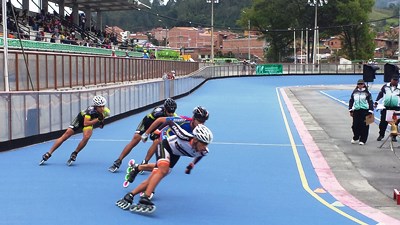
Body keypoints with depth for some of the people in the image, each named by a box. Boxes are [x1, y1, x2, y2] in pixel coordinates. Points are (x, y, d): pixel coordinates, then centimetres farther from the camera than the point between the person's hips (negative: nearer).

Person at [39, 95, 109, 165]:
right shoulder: (91, 110, -40)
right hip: (81, 118, -3)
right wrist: (98, 120, -46)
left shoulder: (105, 111, -25)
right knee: (66, 135, -6)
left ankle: (74, 154, -2)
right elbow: (85, 123, -41)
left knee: (86, 137, -26)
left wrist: (101, 122, -15)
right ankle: (48, 154, 5)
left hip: (90, 121, 3)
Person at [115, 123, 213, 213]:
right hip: (166, 145, -5)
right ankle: (144, 199, -37)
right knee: (163, 170, -32)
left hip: (175, 155, 5)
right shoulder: (184, 136, -38)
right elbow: (170, 123, -22)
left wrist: (192, 164, 14)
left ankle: (130, 195, -2)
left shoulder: (204, 151, -22)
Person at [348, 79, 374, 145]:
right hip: (356, 111, 3)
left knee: (364, 126, -3)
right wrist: (350, 110, 12)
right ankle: (355, 138, 23)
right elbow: (351, 101, 16)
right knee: (355, 125, 1)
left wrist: (370, 111, -5)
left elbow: (370, 102, 0)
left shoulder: (367, 93, 0)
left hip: (365, 111, -3)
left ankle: (362, 140, 7)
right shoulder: (354, 92, 10)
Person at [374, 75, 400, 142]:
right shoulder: (385, 86, 4)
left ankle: (394, 136, 15)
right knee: (383, 122, 4)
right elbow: (380, 94, 8)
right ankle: (381, 135, 16)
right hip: (386, 107, 0)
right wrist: (376, 102, 5)